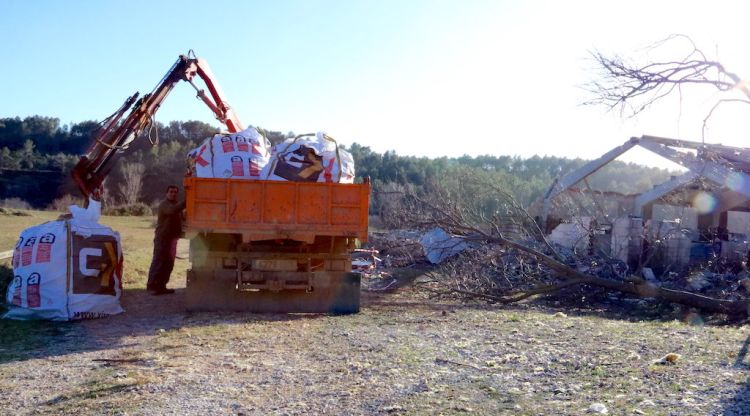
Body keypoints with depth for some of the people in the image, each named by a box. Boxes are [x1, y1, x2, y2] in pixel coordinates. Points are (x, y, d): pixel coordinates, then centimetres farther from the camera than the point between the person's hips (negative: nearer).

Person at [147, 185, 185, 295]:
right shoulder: (164, 204, -10)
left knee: (168, 263, 10)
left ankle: (161, 286, 16)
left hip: (172, 238, 9)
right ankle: (152, 285, -6)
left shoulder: (176, 204, 19)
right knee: (158, 262, -8)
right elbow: (172, 210, -32)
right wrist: (185, 203, -40)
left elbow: (180, 219, 22)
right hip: (162, 237, -9)